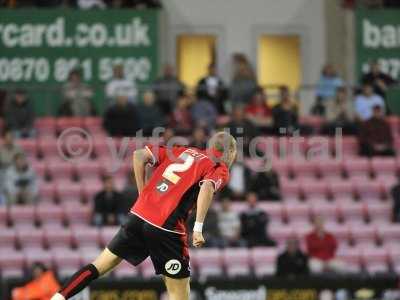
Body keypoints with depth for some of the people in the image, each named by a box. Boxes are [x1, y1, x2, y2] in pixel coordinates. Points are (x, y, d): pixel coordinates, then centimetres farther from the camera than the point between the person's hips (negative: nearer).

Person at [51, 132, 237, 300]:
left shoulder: (183, 152, 21)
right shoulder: (220, 169, 5)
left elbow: (139, 156, 13)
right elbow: (207, 188, -18)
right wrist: (198, 228, -21)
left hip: (138, 216, 5)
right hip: (167, 229, -5)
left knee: (99, 266, 16)